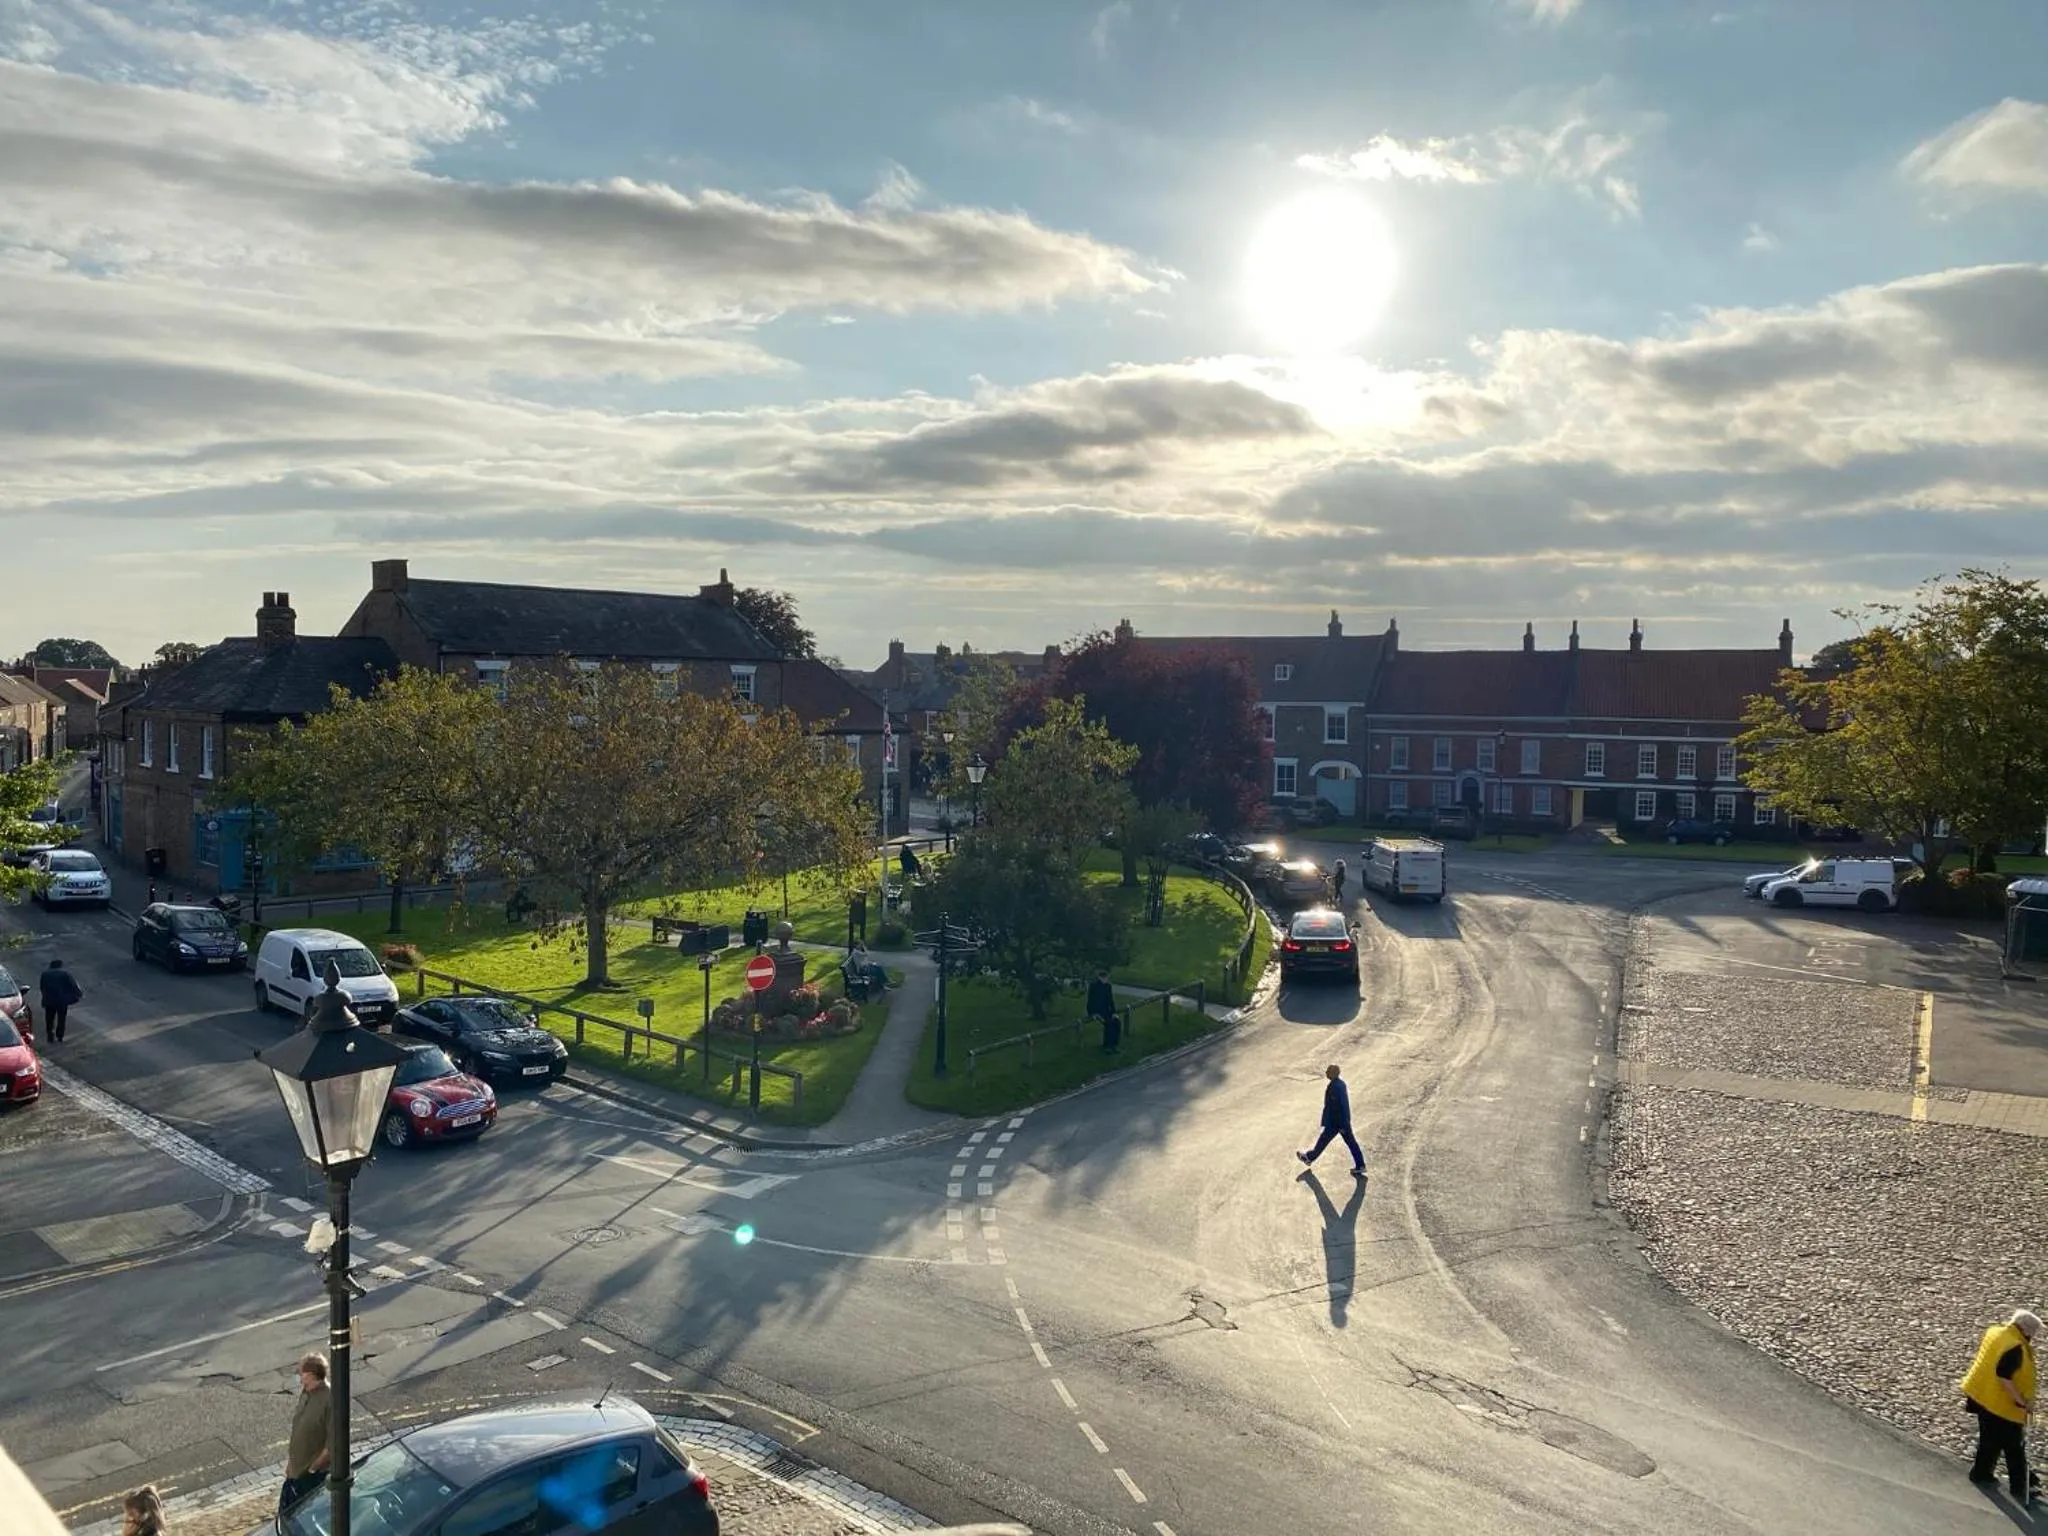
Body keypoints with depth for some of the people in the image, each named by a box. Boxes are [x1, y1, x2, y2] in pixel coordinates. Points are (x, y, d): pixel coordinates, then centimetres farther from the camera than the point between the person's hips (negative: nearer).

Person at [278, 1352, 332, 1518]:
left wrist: (314, 1467, -17)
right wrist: (290, 1461, 14)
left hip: (314, 1474, -8)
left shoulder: (330, 1400, -26)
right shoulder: (305, 1392, 1)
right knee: (285, 1512, 18)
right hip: (296, 1469, 8)